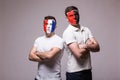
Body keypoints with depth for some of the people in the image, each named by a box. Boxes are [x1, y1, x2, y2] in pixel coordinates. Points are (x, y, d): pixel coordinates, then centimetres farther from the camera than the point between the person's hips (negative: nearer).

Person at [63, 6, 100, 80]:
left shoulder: (86, 29, 6)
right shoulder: (68, 32, -13)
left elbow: (97, 47, -1)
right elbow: (79, 54, -20)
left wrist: (85, 46, -18)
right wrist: (90, 46, -4)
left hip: (88, 70, 6)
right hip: (75, 72, -5)